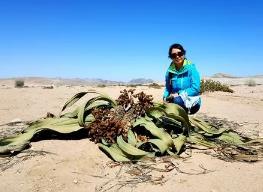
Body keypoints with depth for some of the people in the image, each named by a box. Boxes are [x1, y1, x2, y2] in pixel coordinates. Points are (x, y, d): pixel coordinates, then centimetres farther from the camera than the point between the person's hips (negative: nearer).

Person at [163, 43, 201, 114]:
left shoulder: (191, 68, -9)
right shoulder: (170, 71, 3)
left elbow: (195, 89, -15)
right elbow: (167, 88, 10)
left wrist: (178, 94, -19)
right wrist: (165, 98, -10)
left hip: (192, 103, -3)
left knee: (177, 100, -35)